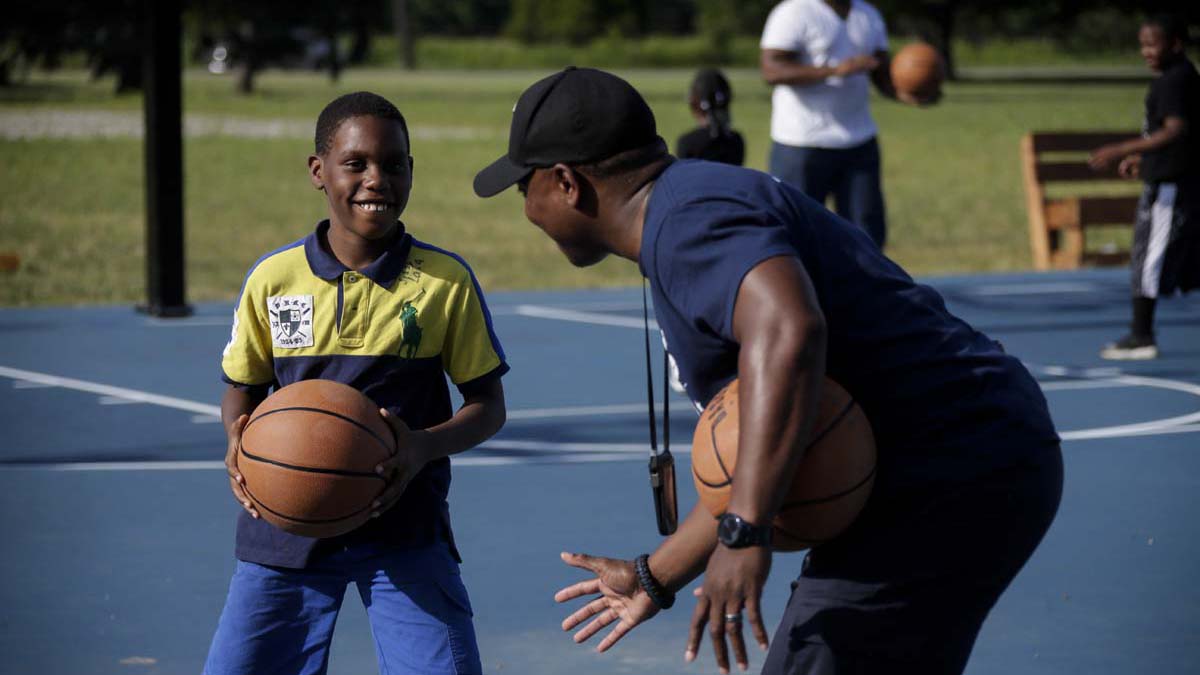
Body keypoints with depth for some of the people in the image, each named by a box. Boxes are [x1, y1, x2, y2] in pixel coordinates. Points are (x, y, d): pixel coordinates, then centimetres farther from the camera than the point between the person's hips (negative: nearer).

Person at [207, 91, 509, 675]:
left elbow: (488, 404, 1)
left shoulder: (447, 281, -4)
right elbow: (242, 389, 12)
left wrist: (424, 447, -18)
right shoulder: (272, 278, -1)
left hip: (404, 528, -1)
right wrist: (239, 442, -11)